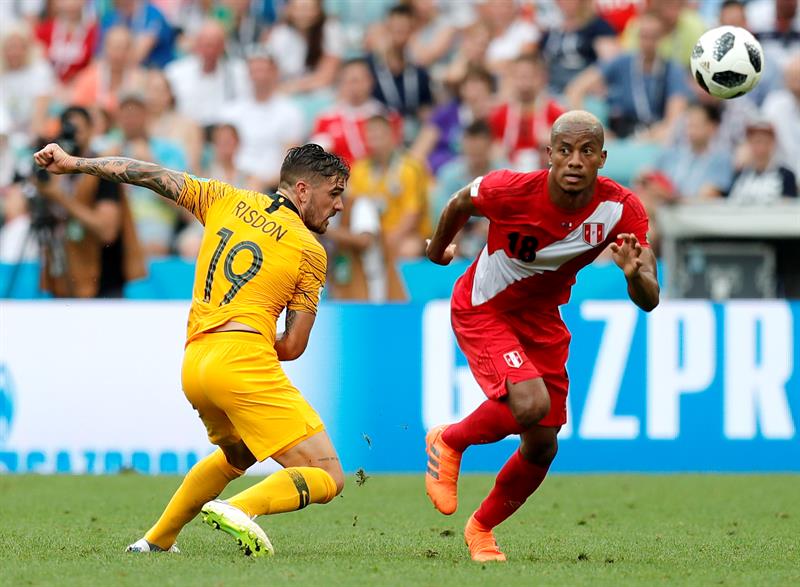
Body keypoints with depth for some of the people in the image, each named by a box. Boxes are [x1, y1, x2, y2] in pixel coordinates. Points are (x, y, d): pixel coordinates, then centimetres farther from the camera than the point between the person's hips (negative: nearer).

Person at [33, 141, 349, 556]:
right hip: (243, 357, -7)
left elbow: (150, 175, 20)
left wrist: (75, 164, 29)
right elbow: (292, 347, 4)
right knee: (327, 478, -8)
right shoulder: (310, 251, 4)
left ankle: (158, 539, 36)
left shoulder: (225, 201, 16)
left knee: (236, 455, 35)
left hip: (193, 363, 7)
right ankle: (240, 509, -31)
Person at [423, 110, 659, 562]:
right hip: (483, 309, -4)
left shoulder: (623, 210, -21)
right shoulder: (512, 191, -28)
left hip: (542, 318, 5)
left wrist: (635, 274, -45)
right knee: (531, 404, -28)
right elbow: (460, 205, -4)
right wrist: (438, 250, 15)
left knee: (543, 445, 5)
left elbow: (649, 301, -21)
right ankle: (449, 442, 2)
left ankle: (482, 528, 32)